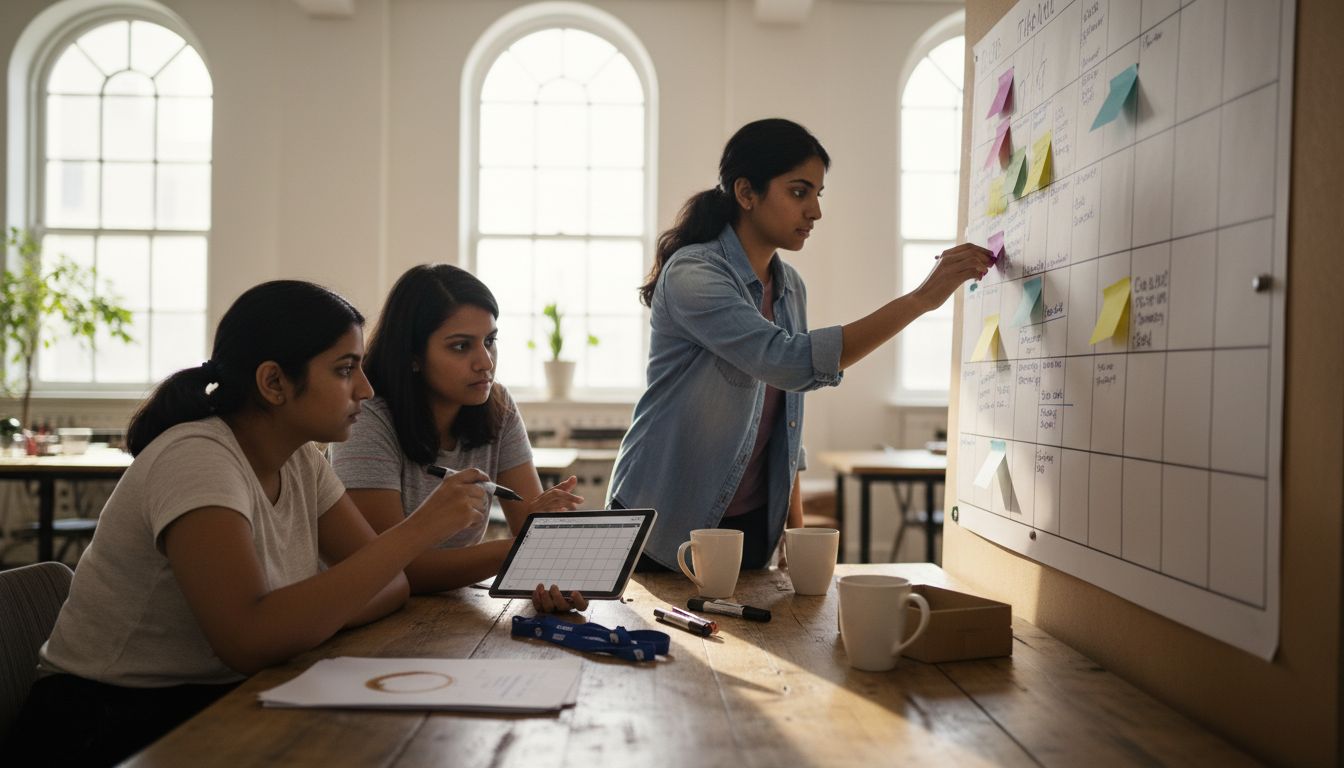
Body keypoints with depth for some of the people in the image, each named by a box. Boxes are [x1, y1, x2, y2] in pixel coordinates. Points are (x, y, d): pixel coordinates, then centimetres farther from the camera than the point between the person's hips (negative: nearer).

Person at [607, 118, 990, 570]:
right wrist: (920, 299, -31)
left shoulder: (790, 288, 6)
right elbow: (789, 360, -33)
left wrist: (797, 528, 10)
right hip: (663, 529, -7)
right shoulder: (692, 274, -19)